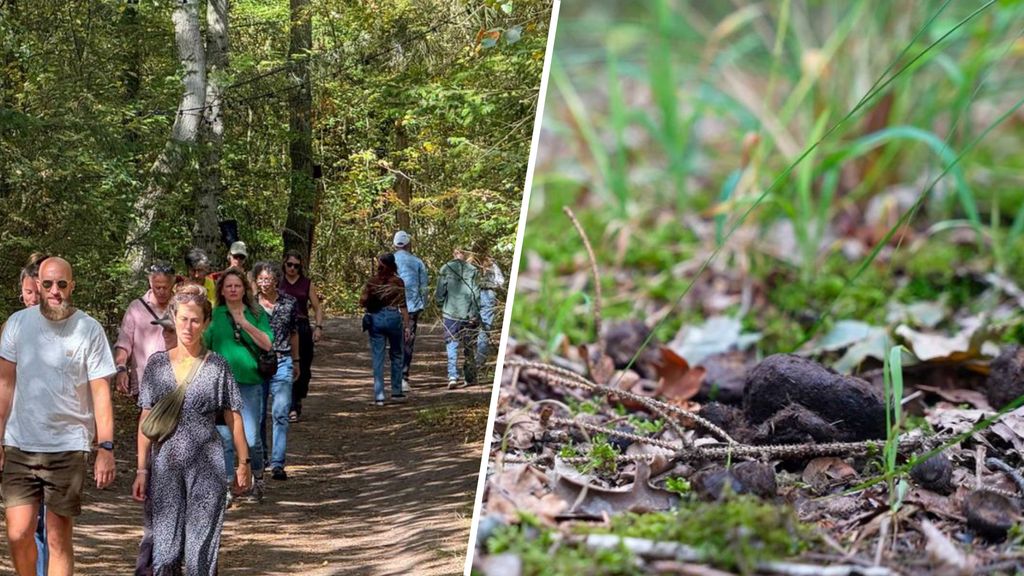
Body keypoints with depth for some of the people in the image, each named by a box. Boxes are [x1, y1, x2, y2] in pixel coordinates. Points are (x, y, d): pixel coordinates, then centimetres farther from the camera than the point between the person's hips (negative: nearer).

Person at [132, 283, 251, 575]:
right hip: (165, 466, 2)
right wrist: (142, 469, 5)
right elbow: (146, 420, 7)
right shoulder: (157, 364, 5)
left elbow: (232, 417, 6)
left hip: (206, 466, -2)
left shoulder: (217, 365, 1)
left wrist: (243, 462, 6)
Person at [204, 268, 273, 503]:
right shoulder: (214, 315, 6)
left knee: (251, 438, -3)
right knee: (225, 437, 0)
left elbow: (267, 344, -5)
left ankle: (258, 478, 21)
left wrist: (246, 325, -14)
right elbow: (203, 346, 9)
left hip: (249, 382, -1)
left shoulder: (256, 313, 5)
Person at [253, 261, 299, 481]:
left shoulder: (289, 303, 4)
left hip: (281, 363, 0)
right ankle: (259, 460, 23)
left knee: (280, 413, -11)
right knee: (257, 415, 7)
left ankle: (277, 463, -11)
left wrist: (296, 361, 21)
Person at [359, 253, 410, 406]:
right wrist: (406, 326, -3)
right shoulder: (398, 282, -4)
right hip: (394, 318, -1)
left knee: (378, 358, 4)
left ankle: (379, 395, -1)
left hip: (376, 319, 1)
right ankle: (396, 391, 19)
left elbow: (362, 302, -4)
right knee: (397, 355, 17)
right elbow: (403, 306, -6)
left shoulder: (372, 282, -1)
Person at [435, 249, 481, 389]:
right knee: (469, 347, 12)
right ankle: (470, 377, 18)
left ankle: (452, 376, -13)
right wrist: (475, 313, 0)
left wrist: (441, 306, 15)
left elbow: (439, 293, -1)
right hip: (468, 314, 1)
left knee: (451, 345, 1)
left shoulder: (446, 269, -2)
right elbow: (476, 293, -6)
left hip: (450, 313, 0)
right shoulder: (472, 270, -3)